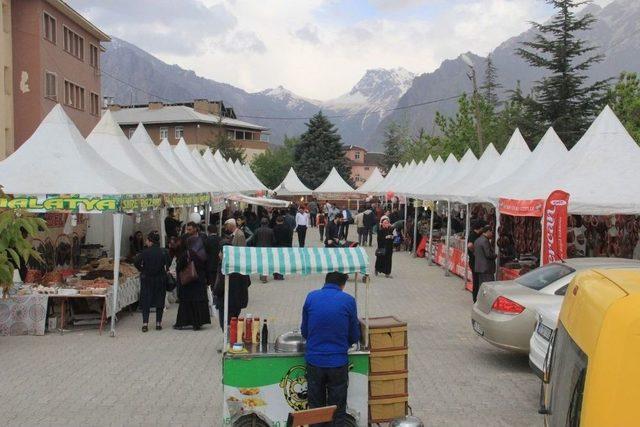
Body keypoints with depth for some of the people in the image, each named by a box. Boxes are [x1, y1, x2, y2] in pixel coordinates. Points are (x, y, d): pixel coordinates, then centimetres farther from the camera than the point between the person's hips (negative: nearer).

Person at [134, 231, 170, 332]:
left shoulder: (145, 252, -10)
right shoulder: (164, 252, -5)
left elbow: (136, 263, -15)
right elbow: (168, 264, -4)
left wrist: (142, 270, 1)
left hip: (146, 278, -1)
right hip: (160, 279, 1)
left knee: (145, 301, 5)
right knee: (160, 300, 10)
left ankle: (145, 323, -4)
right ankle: (158, 323, 11)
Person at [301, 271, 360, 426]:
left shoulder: (311, 297, 0)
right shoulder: (348, 300, -5)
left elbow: (304, 332, 8)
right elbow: (354, 337, 2)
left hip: (314, 361, 2)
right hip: (338, 362, -2)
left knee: (315, 408, 17)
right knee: (337, 410, 12)